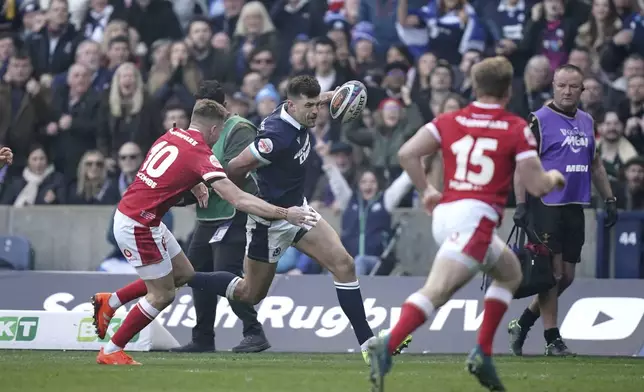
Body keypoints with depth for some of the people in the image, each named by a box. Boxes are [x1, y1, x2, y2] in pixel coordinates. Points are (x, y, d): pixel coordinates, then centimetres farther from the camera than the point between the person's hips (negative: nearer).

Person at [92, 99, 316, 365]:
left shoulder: (171, 136, 6)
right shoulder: (201, 155, -18)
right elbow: (239, 200, -24)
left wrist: (197, 187, 14)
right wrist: (285, 214, -23)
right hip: (138, 226, -9)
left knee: (183, 274, 17)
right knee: (163, 294, 2)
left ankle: (110, 304, 23)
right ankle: (111, 351, 10)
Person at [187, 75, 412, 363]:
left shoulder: (295, 117, -6)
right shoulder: (278, 136, -32)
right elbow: (235, 169, -25)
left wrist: (330, 97, 0)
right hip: (271, 219, -8)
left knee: (342, 263, -6)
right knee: (250, 293, 7)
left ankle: (367, 342, -5)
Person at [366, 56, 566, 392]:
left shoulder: (450, 121, 12)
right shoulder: (516, 129, 0)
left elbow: (407, 154, 3)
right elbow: (537, 186, -2)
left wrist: (426, 191, 17)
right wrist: (554, 177, 20)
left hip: (444, 213, 7)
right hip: (476, 217, -7)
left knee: (510, 273, 26)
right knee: (436, 291, -17)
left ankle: (483, 353, 15)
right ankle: (387, 345, -37)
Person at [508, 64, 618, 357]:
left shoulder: (587, 121, 14)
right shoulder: (539, 121, -6)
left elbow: (595, 163, 22)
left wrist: (609, 200, 16)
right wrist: (521, 204, -15)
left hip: (575, 209, 7)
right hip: (546, 208, -7)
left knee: (566, 276, 7)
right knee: (552, 272, -5)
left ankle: (523, 324, 20)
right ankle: (552, 339, 1)